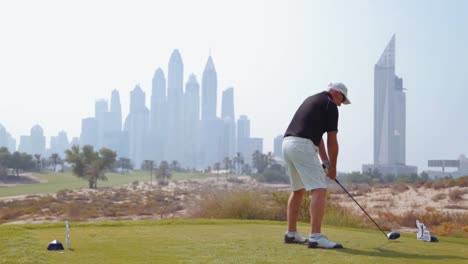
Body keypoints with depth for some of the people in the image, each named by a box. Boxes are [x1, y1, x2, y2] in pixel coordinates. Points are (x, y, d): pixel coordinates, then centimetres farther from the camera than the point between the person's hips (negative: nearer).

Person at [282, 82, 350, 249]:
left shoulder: (312, 100, 28)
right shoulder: (330, 106, 1)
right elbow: (332, 142, 2)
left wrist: (325, 162, 22)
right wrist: (333, 167, 13)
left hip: (288, 143, 9)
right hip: (302, 146, -9)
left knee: (298, 190, 21)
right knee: (319, 190, -11)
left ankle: (291, 234, 26)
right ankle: (315, 237, -18)